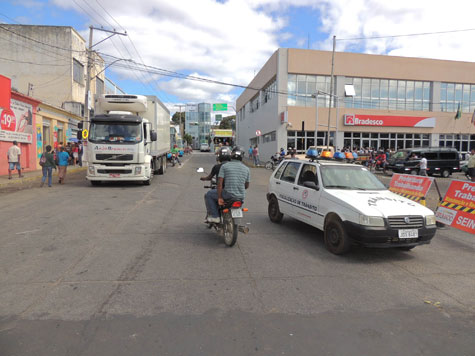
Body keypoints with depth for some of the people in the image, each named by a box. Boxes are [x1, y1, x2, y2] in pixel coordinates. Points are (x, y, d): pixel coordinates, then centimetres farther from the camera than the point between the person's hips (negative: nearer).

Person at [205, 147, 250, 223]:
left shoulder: (224, 166, -3)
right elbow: (247, 186, 13)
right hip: (241, 197, 4)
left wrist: (219, 198, -7)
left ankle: (214, 216, 12)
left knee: (209, 195, 17)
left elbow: (220, 183, -10)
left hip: (228, 194, -4)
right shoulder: (246, 169, 7)